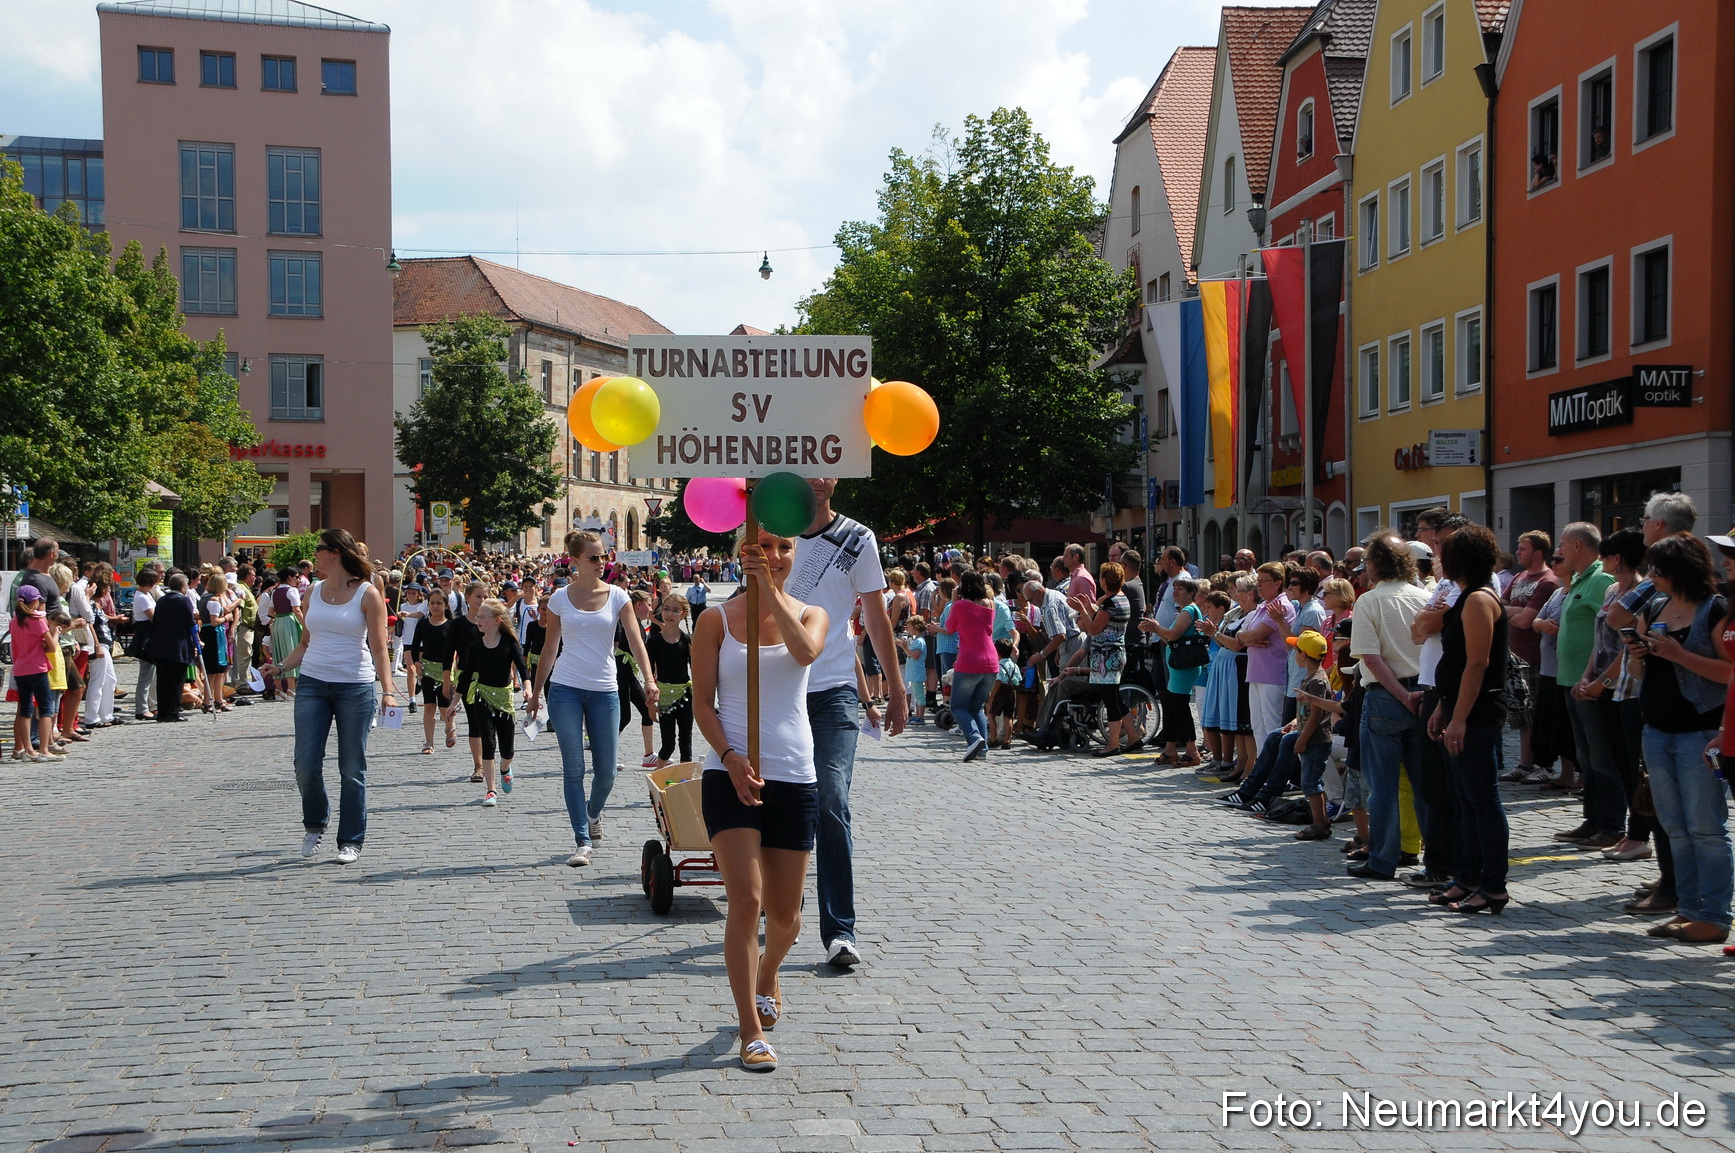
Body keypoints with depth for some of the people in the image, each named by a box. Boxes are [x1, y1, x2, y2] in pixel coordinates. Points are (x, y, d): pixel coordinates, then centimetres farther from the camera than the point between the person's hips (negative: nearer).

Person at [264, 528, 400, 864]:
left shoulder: (367, 594, -3)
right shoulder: (313, 593, 10)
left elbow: (379, 649, -6)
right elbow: (305, 644, 17)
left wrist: (388, 690, -15)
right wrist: (279, 667, 2)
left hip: (355, 688, -4)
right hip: (312, 684, 4)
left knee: (352, 770, 2)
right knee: (306, 765, -2)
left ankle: (350, 841, 14)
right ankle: (315, 824, 23)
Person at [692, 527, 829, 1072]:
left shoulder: (811, 616, 6)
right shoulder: (716, 620, 2)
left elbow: (805, 652, -19)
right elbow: (702, 702, -1)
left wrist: (772, 591, -20)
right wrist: (732, 758, -15)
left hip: (794, 779, 2)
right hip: (730, 775, -2)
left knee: (785, 913, 10)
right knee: (746, 899, -14)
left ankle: (767, 978, 43)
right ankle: (752, 1032, -5)